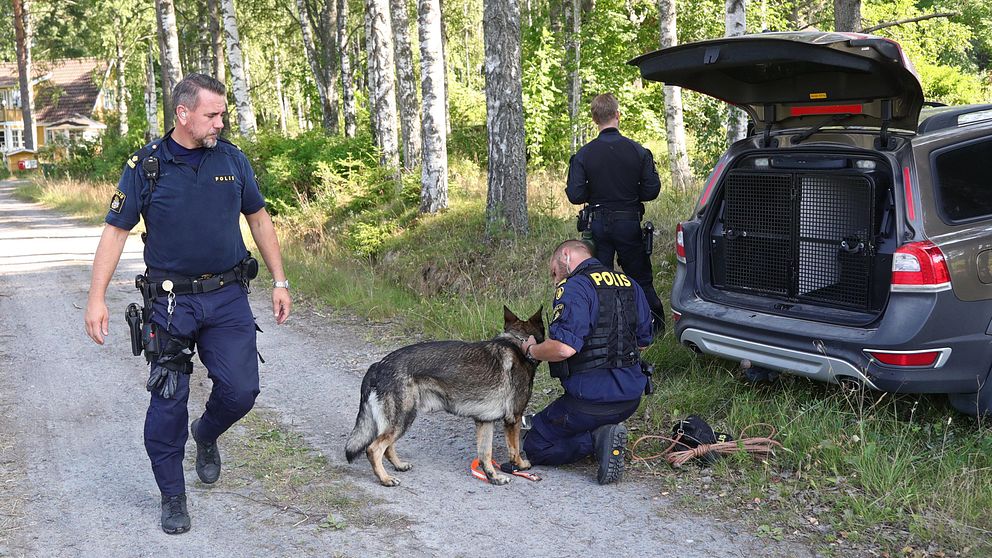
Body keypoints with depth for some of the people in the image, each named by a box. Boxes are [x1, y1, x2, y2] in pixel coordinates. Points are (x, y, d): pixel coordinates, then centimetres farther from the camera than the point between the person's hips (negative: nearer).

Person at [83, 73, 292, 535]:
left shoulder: (232, 159, 3)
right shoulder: (145, 166, -5)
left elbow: (259, 219, 13)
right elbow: (115, 231, -2)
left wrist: (279, 281, 11)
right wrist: (96, 298, -8)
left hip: (228, 297, 2)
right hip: (171, 301, -2)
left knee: (240, 390, -6)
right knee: (168, 401, 1)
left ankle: (206, 434, 29)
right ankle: (172, 496, 18)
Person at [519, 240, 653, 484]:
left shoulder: (574, 287, -16)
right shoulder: (630, 285, 9)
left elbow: (564, 348, -28)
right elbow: (643, 342, 17)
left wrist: (531, 351, -9)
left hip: (592, 398, -8)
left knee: (535, 448, 9)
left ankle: (597, 439, -10)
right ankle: (602, 433, 3)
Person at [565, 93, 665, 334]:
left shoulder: (584, 154, -8)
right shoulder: (638, 151, -7)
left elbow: (575, 194, -11)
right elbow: (652, 189, -6)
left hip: (598, 224, 0)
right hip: (629, 222, 0)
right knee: (641, 278, 12)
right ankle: (656, 325, 17)